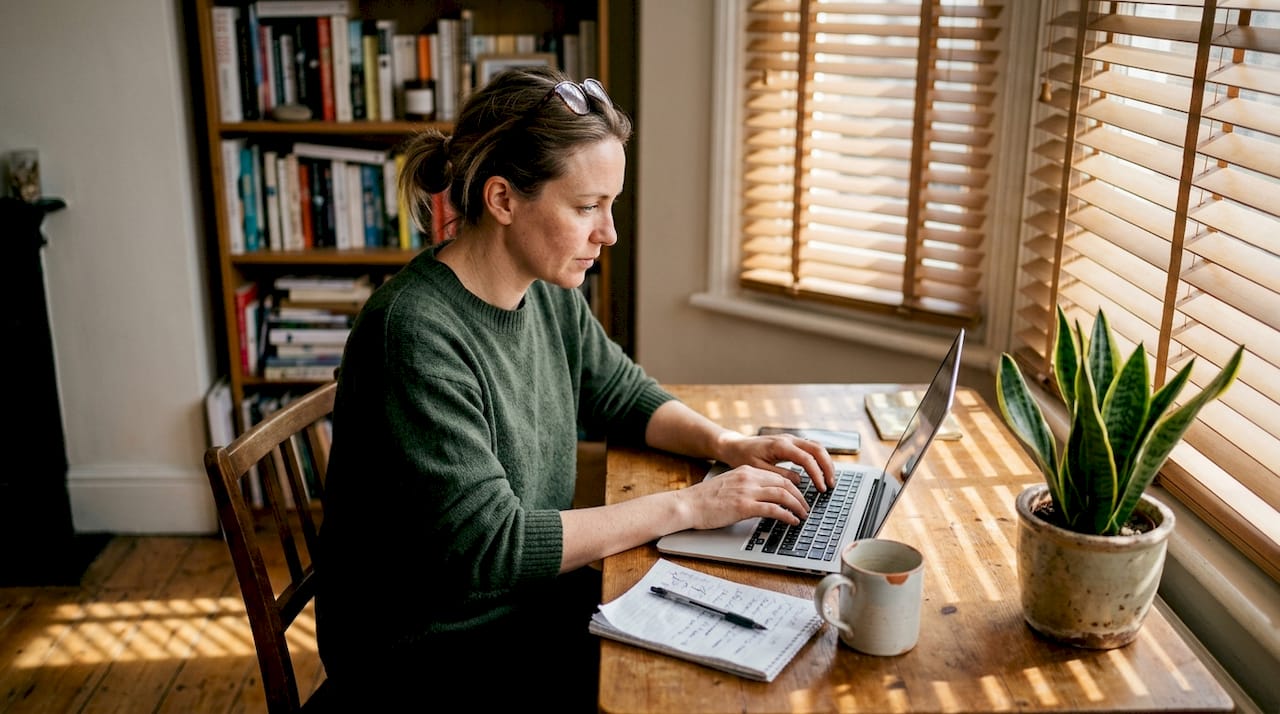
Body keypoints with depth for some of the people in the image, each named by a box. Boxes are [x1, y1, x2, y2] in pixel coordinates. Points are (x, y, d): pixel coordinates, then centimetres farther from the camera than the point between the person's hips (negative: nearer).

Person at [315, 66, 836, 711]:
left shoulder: (548, 292, -3)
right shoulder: (416, 335, -28)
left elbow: (621, 394, 13)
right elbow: (490, 546, -28)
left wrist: (726, 444, -5)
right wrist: (686, 506, -24)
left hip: (534, 595, 7)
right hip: (433, 657, -7)